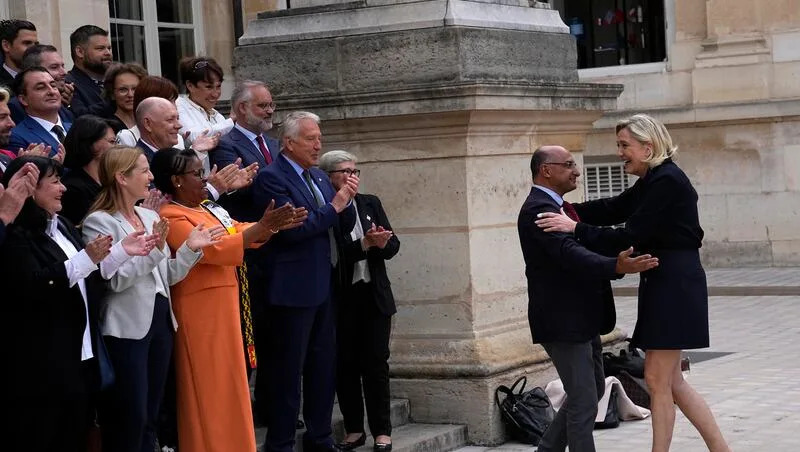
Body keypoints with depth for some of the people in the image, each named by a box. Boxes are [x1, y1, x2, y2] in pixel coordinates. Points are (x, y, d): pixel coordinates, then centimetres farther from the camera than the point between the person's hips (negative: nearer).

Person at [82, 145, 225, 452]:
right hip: (127, 329, -7)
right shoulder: (99, 222, -10)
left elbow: (166, 276, 13)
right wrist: (152, 251, -24)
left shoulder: (150, 216, 12)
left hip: (160, 322, 8)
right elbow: (112, 280, -19)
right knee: (129, 418, -3)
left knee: (150, 416, 14)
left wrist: (191, 248, 0)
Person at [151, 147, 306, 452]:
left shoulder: (209, 209, 12)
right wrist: (261, 226, -24)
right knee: (208, 387, -2)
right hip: (200, 310, -8)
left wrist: (276, 225, -1)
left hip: (222, 305, 9)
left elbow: (240, 234, 16)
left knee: (228, 381, 12)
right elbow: (211, 249, -23)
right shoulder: (171, 217, -14)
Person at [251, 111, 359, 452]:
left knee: (323, 369, 14)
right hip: (292, 290, -8)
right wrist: (333, 207, -16)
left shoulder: (318, 177, 14)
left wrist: (347, 200, -4)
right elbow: (291, 229, -22)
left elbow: (344, 226, 15)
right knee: (287, 373, -2)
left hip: (322, 288, 8)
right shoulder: (271, 178, -11)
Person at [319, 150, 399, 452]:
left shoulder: (371, 203, 9)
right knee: (346, 364, 4)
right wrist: (365, 244, -22)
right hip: (341, 299, -3)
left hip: (374, 295, 3)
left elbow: (393, 245, 7)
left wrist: (382, 243, -14)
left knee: (376, 362, 2)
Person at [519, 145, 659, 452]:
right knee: (583, 402, -6)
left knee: (593, 390, 20)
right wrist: (618, 267, -45)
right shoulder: (538, 210, -19)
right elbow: (570, 253, -34)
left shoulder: (555, 207, 15)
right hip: (563, 322, -11)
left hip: (581, 319, 11)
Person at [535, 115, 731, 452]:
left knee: (657, 380, -3)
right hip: (665, 284, 10)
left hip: (673, 285, -10)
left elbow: (631, 235, -19)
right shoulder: (654, 180, 14)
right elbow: (614, 209, 21)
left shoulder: (667, 181, -16)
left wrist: (576, 228, -16)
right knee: (670, 381, 12)